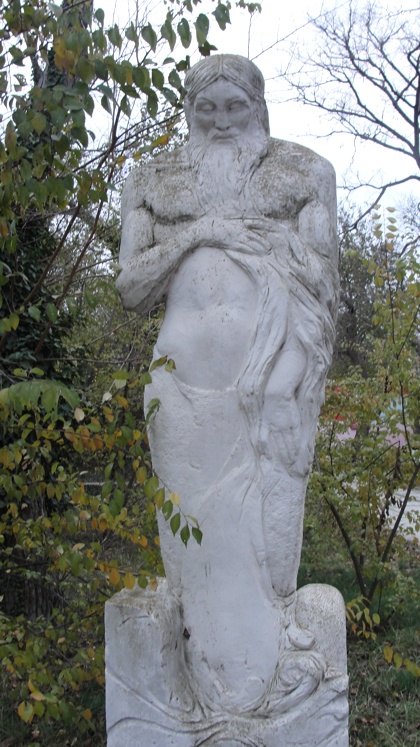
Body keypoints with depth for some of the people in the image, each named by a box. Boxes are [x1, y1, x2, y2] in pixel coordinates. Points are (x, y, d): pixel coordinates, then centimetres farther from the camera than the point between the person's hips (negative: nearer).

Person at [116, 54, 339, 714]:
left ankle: (267, 645, 18)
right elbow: (131, 288, 8)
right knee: (199, 508, 2)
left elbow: (322, 282, 7)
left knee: (269, 508, 1)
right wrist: (191, 237, -6)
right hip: (190, 369, 1)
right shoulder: (156, 182, 15)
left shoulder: (303, 173, 12)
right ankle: (216, 683, 15)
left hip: (272, 366, -1)